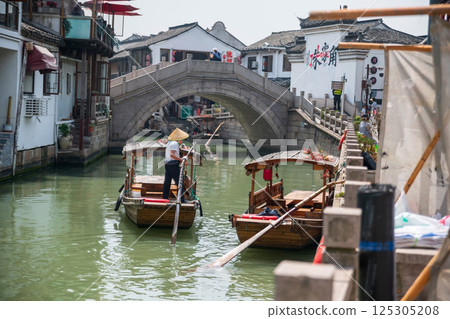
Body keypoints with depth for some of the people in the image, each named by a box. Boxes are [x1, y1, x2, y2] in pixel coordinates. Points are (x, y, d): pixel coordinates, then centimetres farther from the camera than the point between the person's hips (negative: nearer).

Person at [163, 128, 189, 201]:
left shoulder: (169, 143, 15)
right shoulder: (174, 143, -14)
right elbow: (172, 154, -23)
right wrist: (181, 159, -21)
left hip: (167, 164, 9)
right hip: (173, 165, -9)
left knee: (167, 182, 11)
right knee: (179, 182, -6)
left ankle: (165, 198, 14)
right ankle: (181, 199, -6)